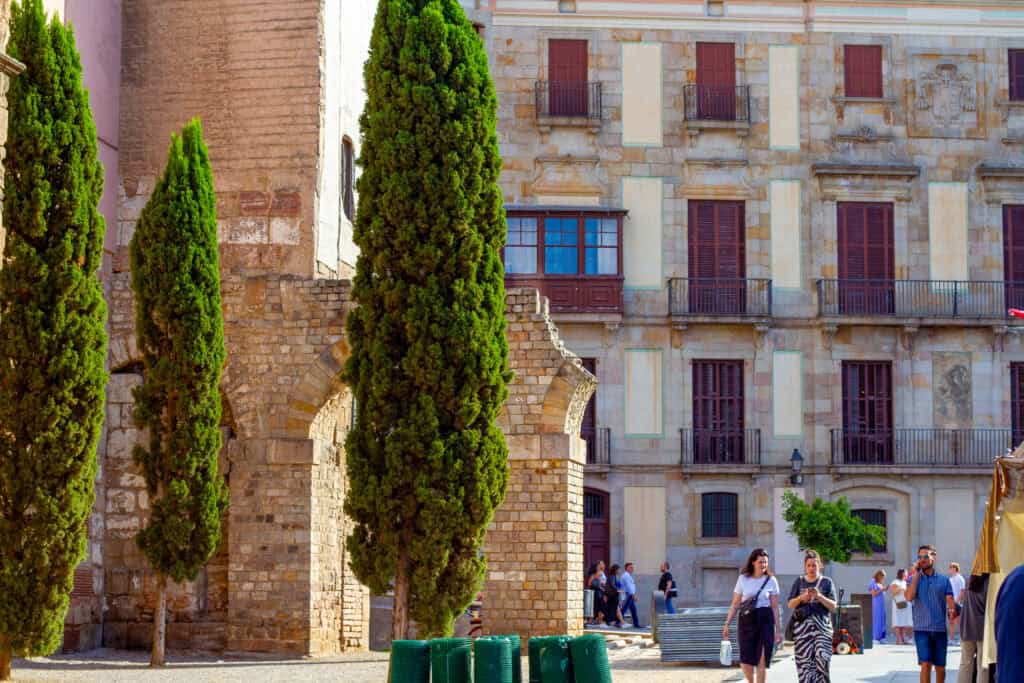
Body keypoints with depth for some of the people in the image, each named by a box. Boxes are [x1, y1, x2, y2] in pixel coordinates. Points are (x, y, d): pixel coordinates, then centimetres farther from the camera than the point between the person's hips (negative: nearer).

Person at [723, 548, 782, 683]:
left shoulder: (771, 581, 3)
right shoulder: (743, 578, 3)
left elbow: (775, 607, 5)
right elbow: (735, 604, 6)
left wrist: (778, 630, 2)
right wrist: (727, 624, 1)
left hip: (765, 621, -1)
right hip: (746, 621, 1)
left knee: (762, 660, -5)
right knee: (745, 661, 0)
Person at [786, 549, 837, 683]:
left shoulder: (826, 582, 8)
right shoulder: (799, 581, 12)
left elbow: (833, 607, 3)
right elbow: (790, 604, 10)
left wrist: (819, 596, -12)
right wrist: (801, 598, -10)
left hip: (822, 627, -1)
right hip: (802, 627, 1)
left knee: (821, 659, -16)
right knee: (804, 661, -7)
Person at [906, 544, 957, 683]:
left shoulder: (943, 580, 8)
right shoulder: (915, 579, 8)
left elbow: (950, 601, -1)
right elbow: (909, 597, -10)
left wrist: (952, 610, -25)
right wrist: (916, 575, -6)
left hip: (940, 629, 1)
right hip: (922, 629, -1)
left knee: (940, 667, 8)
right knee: (925, 664, -11)